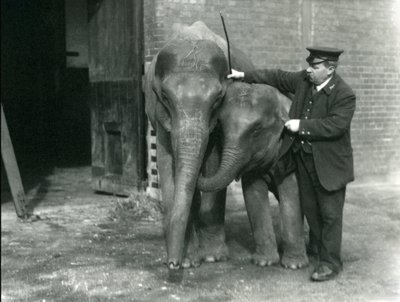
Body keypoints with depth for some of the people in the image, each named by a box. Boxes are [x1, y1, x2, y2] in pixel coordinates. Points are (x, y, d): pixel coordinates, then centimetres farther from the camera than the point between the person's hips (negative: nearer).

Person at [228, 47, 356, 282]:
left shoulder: (344, 95, -18)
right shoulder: (304, 80, 3)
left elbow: (335, 125, -26)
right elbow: (277, 77, 13)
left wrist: (301, 126, -22)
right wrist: (245, 76, 9)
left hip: (330, 163, -7)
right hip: (303, 157, 7)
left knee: (330, 213, 0)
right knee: (310, 207, 17)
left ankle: (330, 263, 9)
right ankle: (317, 247, 36)